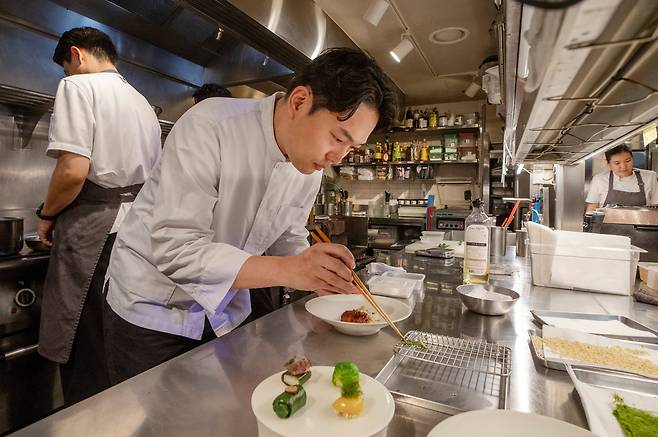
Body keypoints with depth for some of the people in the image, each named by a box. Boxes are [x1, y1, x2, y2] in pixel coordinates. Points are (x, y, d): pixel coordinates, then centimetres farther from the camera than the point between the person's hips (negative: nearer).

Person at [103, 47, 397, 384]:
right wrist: (286, 270, -39)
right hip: (151, 309, -5)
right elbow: (174, 248, -31)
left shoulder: (311, 164, -6)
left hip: (224, 315, 6)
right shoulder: (208, 127, -27)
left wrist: (321, 275, -14)